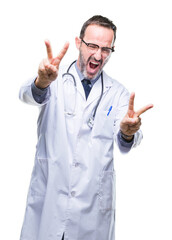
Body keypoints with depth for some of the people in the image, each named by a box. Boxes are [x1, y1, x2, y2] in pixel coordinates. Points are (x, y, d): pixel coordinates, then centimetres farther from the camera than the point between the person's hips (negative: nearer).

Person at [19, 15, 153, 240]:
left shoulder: (118, 93, 5)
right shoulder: (56, 78, 1)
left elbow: (124, 145, -7)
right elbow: (28, 95, -20)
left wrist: (128, 132, -31)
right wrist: (42, 82, -44)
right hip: (47, 196, -1)